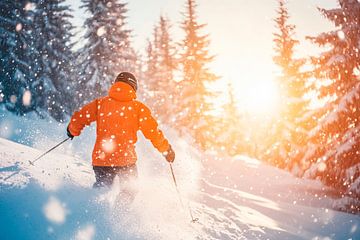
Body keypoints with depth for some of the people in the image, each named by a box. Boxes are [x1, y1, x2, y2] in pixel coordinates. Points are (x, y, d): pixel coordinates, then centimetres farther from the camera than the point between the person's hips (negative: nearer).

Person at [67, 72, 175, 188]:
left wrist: (72, 131, 28)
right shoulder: (138, 107, -1)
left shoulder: (100, 103, 5)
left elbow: (78, 118, 6)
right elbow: (153, 132, -2)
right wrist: (166, 150, 11)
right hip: (125, 160, -2)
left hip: (100, 159, 3)